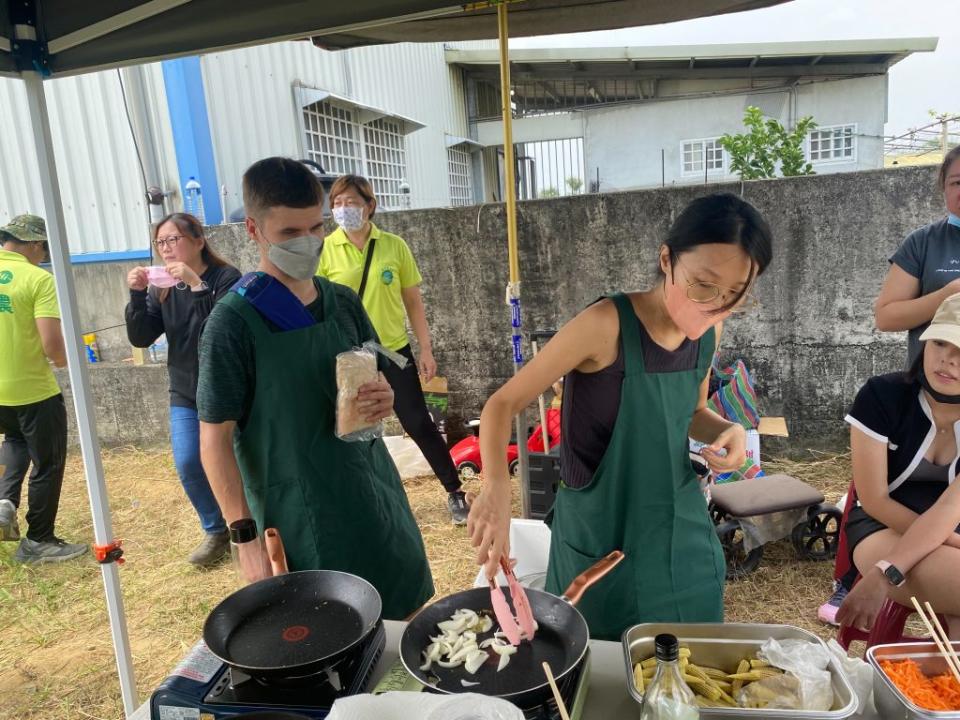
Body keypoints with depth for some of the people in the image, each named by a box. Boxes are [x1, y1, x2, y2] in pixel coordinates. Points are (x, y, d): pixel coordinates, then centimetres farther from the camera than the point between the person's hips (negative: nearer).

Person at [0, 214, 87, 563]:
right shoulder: (38, 279, -17)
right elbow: (52, 346, -24)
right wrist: (64, 360, -2)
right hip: (33, 389, -6)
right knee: (47, 465, 11)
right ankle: (38, 542, 21)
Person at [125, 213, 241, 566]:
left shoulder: (226, 276, -13)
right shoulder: (163, 288, 3)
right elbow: (141, 338, -2)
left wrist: (197, 285, -32)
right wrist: (137, 295, -15)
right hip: (185, 394, 5)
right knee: (188, 466, 1)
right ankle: (216, 531, 24)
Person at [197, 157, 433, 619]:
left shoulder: (344, 302, 2)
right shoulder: (234, 322, -13)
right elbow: (215, 439, -12)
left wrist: (384, 398, -11)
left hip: (374, 499, 5)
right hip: (299, 521, -5)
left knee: (402, 620, 17)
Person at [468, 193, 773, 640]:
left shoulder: (708, 333, -4)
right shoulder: (606, 325, -24)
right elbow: (503, 404, -21)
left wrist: (727, 431, -9)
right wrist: (496, 489, -38)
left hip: (682, 530, 6)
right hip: (601, 535, -5)